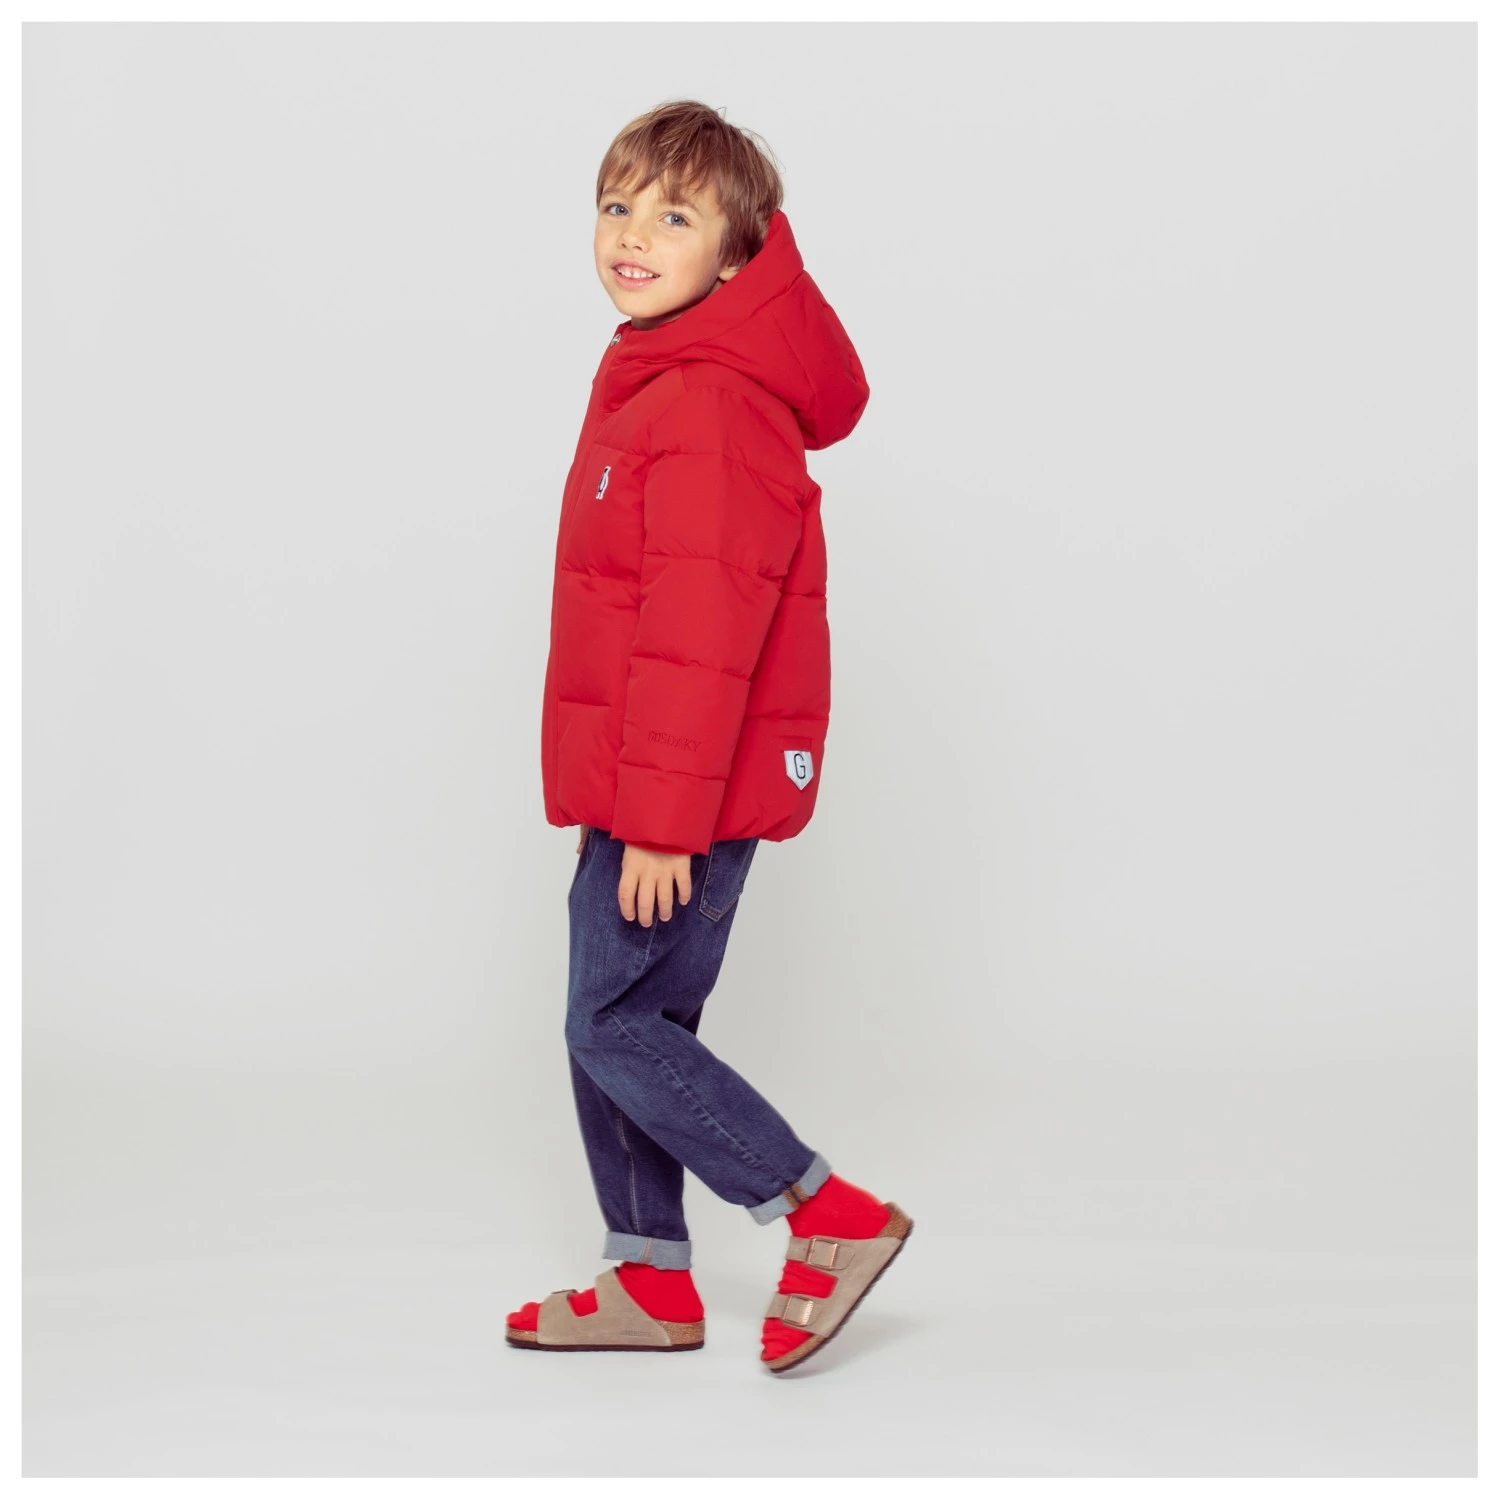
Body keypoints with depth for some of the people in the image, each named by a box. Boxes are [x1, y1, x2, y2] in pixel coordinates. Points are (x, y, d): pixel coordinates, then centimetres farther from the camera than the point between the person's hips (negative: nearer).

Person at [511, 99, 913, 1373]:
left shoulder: (710, 408, -19)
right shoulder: (656, 383, 14)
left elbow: (703, 634, -24)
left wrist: (660, 820, -23)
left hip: (689, 796, -10)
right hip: (644, 790, 10)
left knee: (614, 1025, -4)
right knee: (626, 1026, 14)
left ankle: (835, 1217, 4)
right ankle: (651, 1283, 25)